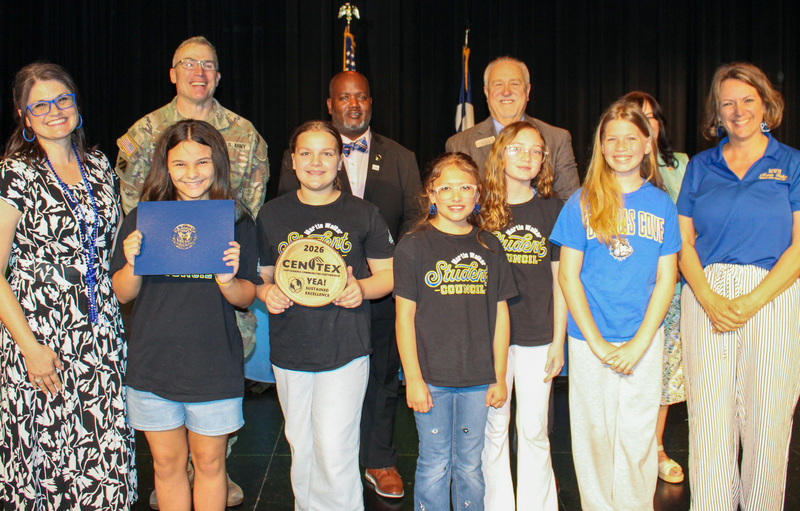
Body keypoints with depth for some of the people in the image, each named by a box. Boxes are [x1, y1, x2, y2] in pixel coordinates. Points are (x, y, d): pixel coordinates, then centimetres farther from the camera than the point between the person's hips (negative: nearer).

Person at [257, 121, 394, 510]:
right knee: (301, 448, 14)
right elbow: (259, 275, 13)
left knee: (335, 452, -8)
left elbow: (387, 274, 6)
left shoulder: (363, 214, 2)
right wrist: (266, 293, -10)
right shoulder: (271, 215, 7)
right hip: (289, 352, 3)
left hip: (345, 350, -3)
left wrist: (361, 288, -15)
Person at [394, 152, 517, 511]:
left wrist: (499, 377, 7)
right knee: (434, 466, 7)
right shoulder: (414, 246, -4)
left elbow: (500, 314, 8)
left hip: (478, 380, 3)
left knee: (470, 466, 13)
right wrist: (413, 379, -8)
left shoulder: (489, 248, 6)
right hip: (431, 377, -2)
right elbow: (405, 316, -5)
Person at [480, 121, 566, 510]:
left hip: (537, 336, 0)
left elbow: (559, 279, 5)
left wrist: (558, 339, 1)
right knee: (494, 427, 8)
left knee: (534, 430, 7)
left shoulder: (551, 209, 3)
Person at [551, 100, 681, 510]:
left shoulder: (661, 204, 3)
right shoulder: (582, 203, -2)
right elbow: (568, 276, -3)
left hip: (644, 343, 1)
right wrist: (597, 344, -8)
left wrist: (638, 344, -8)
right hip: (590, 342, -1)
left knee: (638, 440, 6)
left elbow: (665, 280, 2)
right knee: (595, 436, 8)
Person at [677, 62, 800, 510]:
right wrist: (708, 298, -9)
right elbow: (684, 241, 7)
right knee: (709, 419, 2)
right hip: (706, 298, 2)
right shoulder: (701, 167, 12)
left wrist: (751, 302, -12)